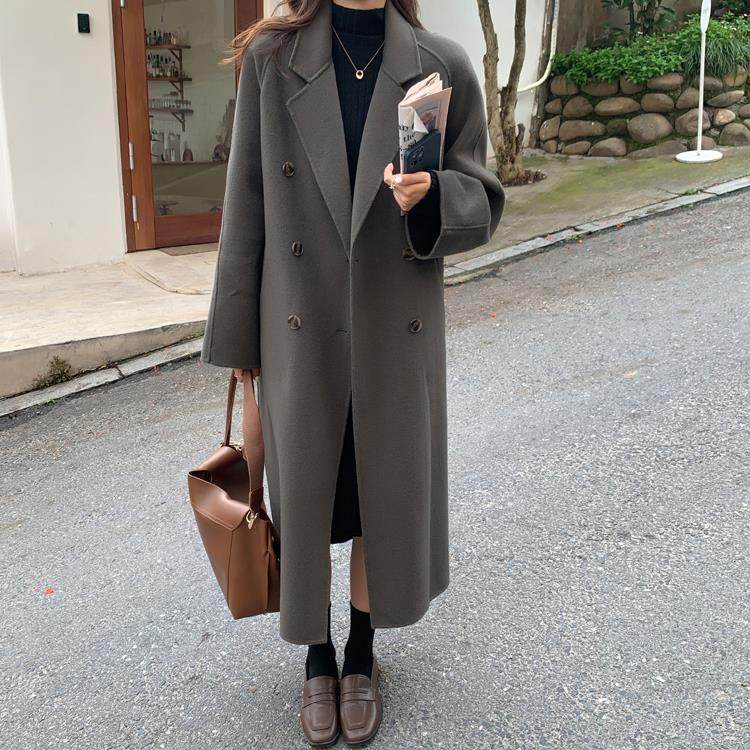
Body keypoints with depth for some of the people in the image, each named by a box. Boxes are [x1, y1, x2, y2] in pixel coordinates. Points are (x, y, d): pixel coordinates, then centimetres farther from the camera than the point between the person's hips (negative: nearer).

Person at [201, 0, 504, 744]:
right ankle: (317, 659, 36)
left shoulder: (443, 67, -1)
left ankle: (362, 656, 38)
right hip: (301, 336, 0)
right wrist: (236, 335, 0)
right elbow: (246, 205, -2)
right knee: (304, 499, 12)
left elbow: (482, 201, 2)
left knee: (386, 497, 13)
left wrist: (432, 196, -21)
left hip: (398, 336, 1)